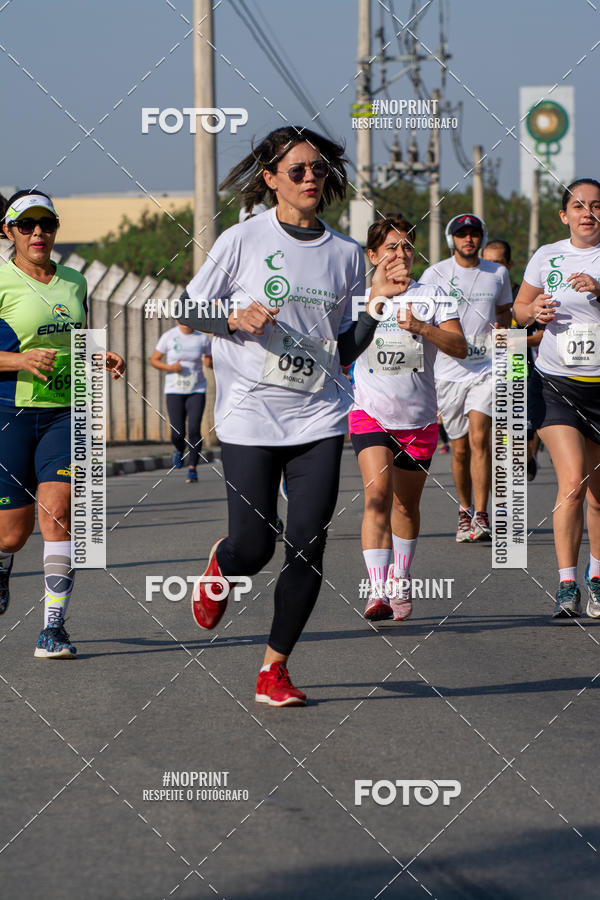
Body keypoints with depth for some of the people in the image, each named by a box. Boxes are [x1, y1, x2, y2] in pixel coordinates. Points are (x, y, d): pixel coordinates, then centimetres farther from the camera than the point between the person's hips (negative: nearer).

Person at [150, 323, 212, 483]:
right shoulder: (169, 337, -3)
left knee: (194, 430, -15)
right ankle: (180, 449, 31)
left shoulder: (202, 338, 0)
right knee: (177, 434, -6)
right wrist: (170, 367, -15)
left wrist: (209, 362, -14)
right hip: (174, 391, 0)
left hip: (196, 391, 0)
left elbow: (211, 363, 11)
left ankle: (192, 469, -4)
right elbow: (154, 360, 3)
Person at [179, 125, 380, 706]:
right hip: (250, 416, -3)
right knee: (253, 548, -4)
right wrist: (236, 318, -13)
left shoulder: (345, 254, 8)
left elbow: (344, 348, 13)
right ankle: (220, 566, 35)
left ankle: (274, 670, 9)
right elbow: (189, 310, 5)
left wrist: (377, 311, -4)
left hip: (319, 419, 3)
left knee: (307, 550, -4)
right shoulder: (243, 241, -3)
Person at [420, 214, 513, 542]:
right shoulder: (435, 274, 3)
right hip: (449, 369, 0)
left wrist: (502, 328, 2)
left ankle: (481, 516, -18)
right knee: (460, 449, 5)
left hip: (487, 367, 0)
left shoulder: (498, 274, 10)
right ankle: (464, 511, 25)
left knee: (478, 438, -17)